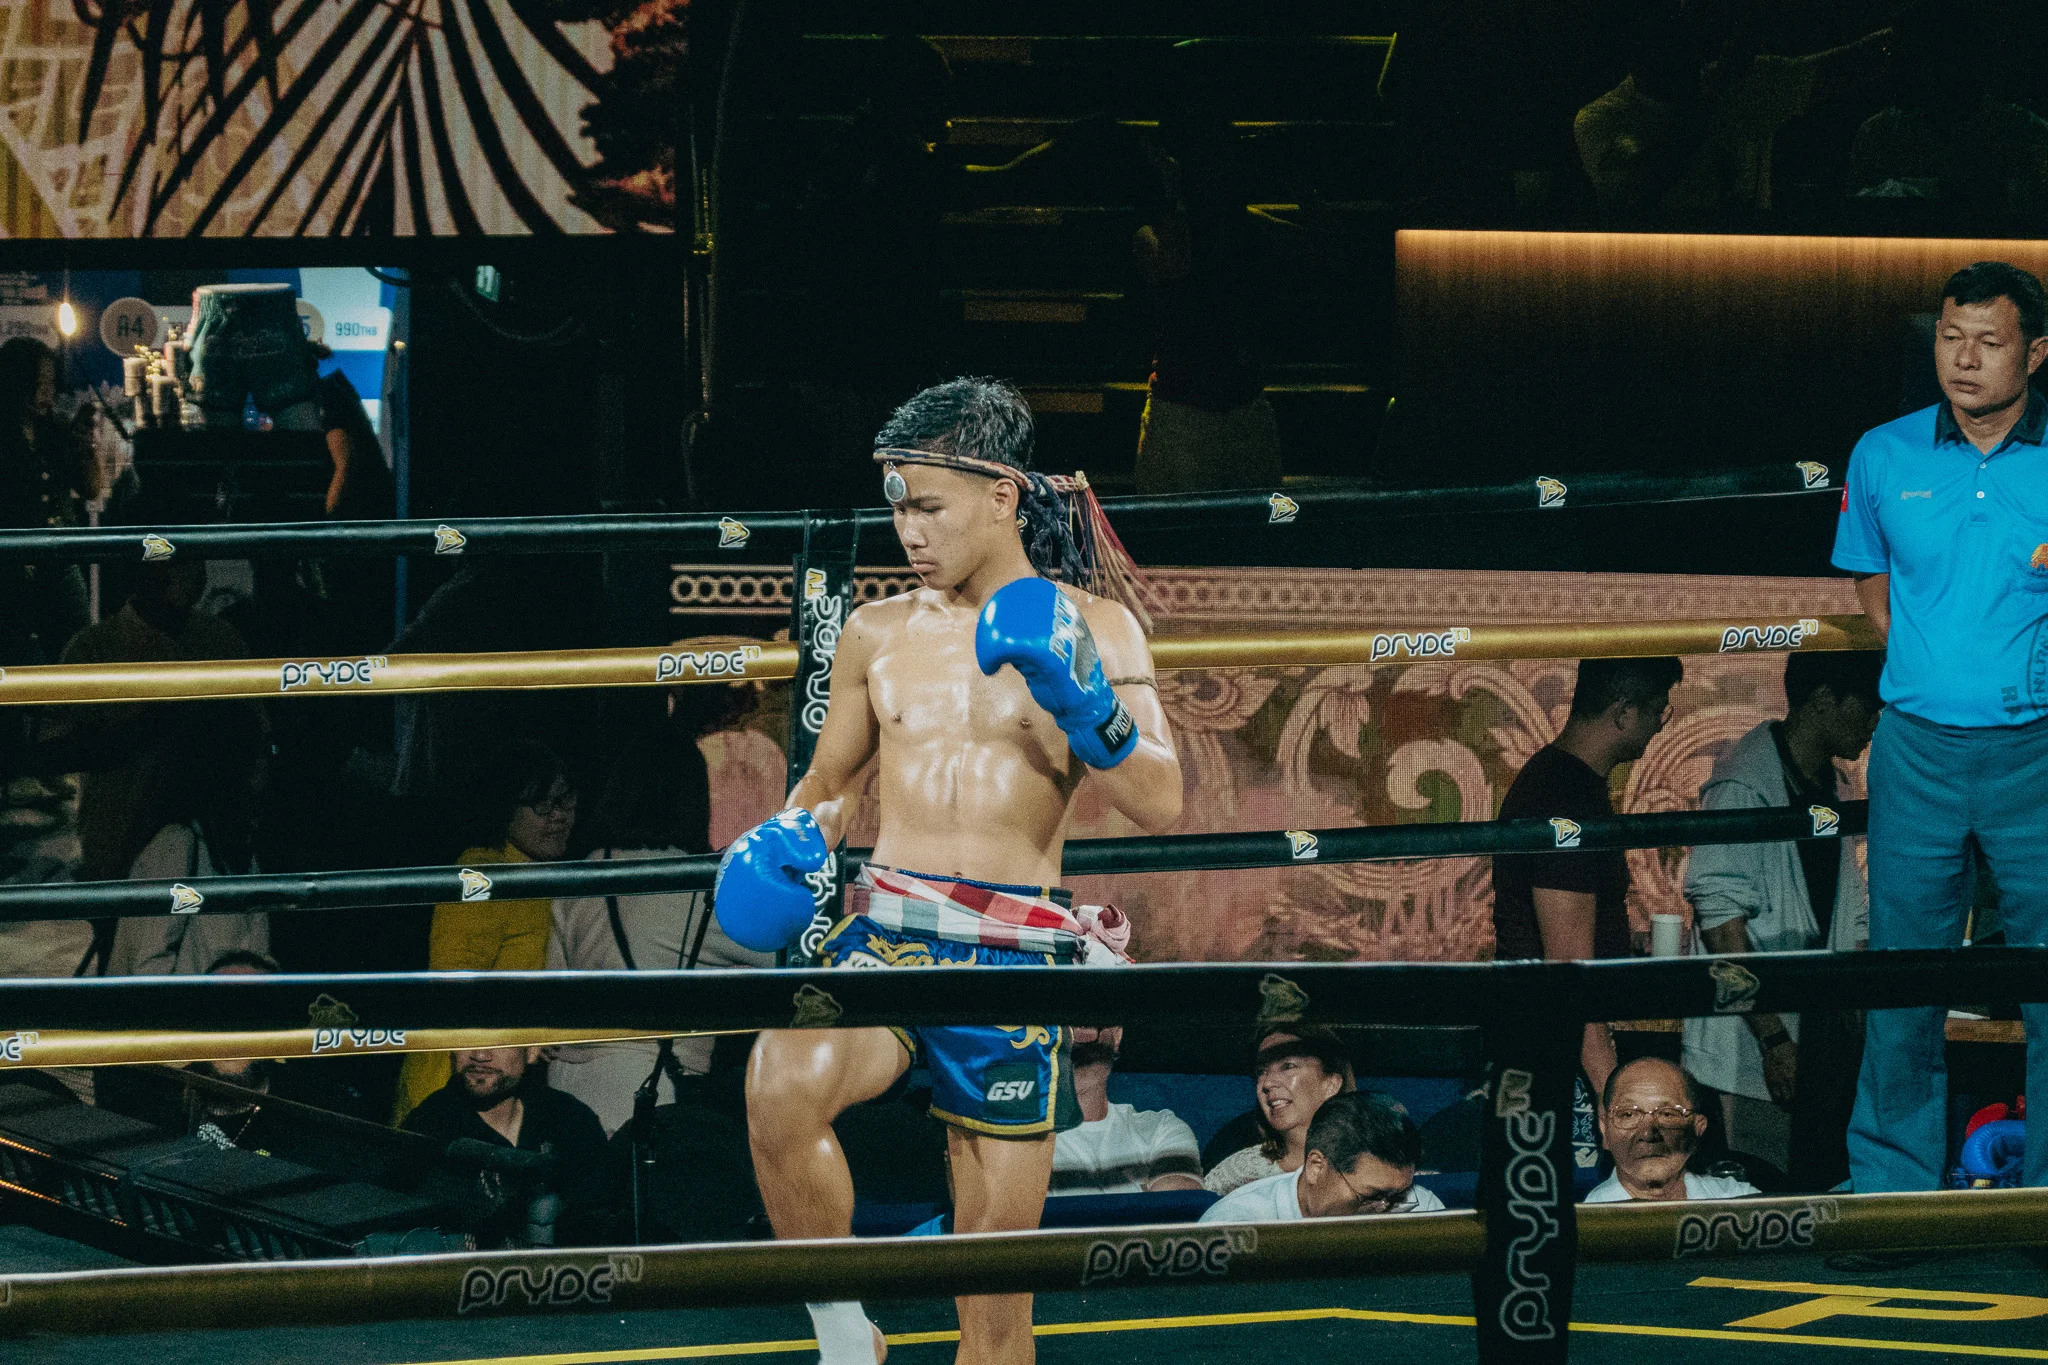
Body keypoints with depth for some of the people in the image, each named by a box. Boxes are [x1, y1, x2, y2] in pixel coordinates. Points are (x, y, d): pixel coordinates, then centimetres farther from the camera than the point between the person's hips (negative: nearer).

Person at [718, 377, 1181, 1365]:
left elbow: (1161, 806, -6)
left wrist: (1078, 696, -21)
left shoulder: (1094, 632, 3)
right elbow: (830, 782, 24)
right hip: (886, 935, 1)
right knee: (781, 1087, -33)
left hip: (1016, 952, -1)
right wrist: (796, 838, 1)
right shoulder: (877, 634, 11)